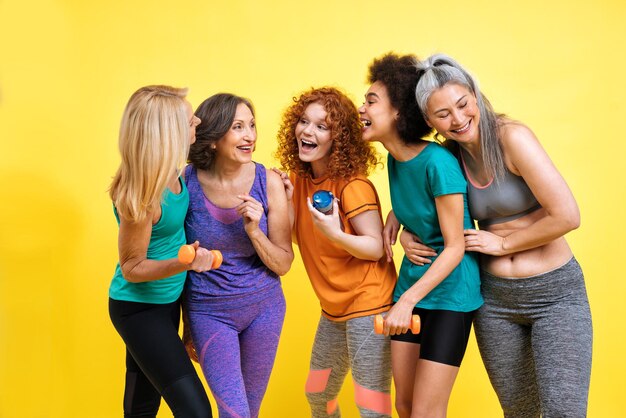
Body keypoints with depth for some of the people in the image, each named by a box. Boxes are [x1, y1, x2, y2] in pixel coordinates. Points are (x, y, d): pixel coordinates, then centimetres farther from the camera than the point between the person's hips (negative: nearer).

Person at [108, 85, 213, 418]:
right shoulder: (139, 197, -29)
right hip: (139, 310, -8)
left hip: (167, 301, 8)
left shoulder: (169, 171, -7)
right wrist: (184, 263, -35)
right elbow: (132, 268, -17)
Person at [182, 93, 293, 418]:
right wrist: (188, 327, 8)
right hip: (210, 311, -2)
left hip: (263, 307, 2)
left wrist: (254, 231, -23)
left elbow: (283, 264, -4)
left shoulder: (268, 182, -11)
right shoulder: (186, 182, -13)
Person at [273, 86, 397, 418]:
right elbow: (299, 238, 6)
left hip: (367, 304, -8)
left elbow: (376, 247, -18)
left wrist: (336, 235, -34)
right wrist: (286, 201, -9)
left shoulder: (352, 185, -19)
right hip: (334, 308, 8)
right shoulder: (299, 178, 3)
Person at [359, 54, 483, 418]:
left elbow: (455, 246, -19)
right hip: (410, 284, 7)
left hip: (449, 292, -7)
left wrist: (408, 300, -24)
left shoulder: (437, 161, -21)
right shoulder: (394, 159, 2)